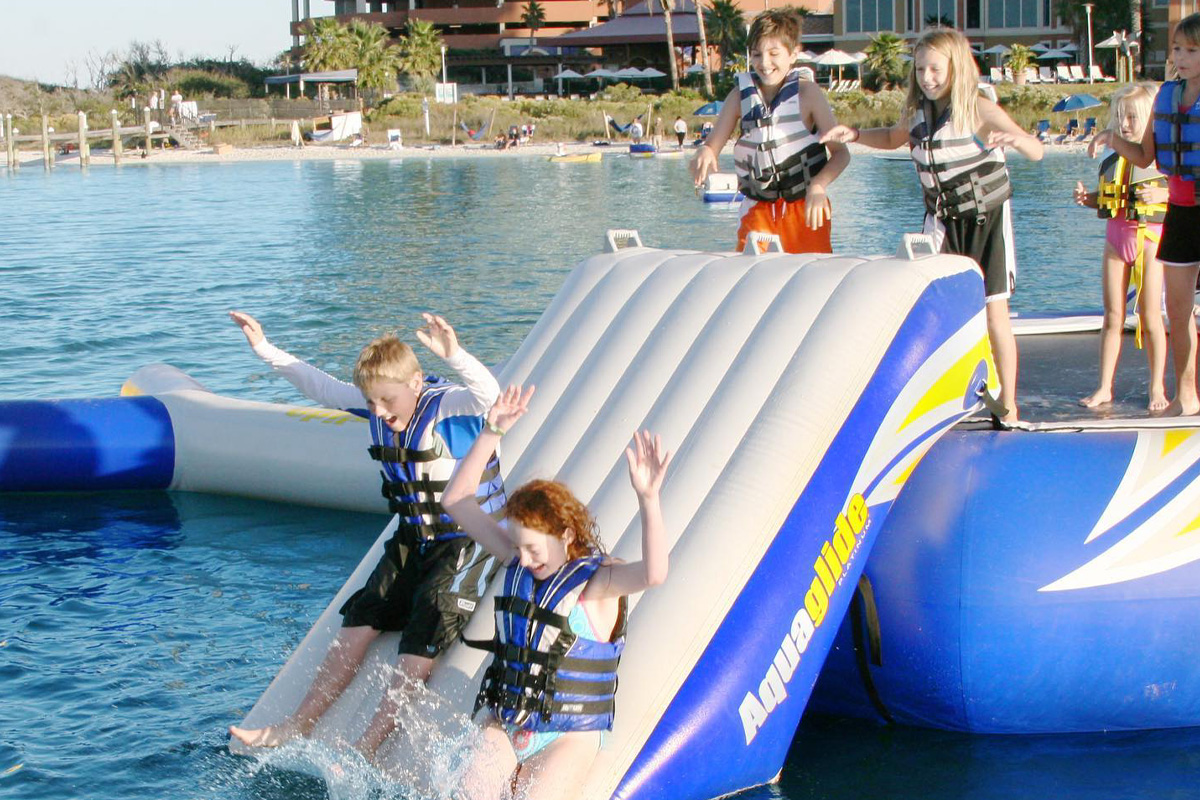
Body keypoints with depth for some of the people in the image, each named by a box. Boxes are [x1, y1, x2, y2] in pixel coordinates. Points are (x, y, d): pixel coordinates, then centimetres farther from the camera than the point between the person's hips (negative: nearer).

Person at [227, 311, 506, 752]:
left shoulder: (448, 405, -21)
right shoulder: (376, 407, 0)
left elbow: (488, 394, -43)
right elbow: (320, 386, 13)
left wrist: (454, 355, -60)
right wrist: (266, 349, 10)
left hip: (470, 541, -7)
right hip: (412, 541, 7)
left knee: (424, 634, -19)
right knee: (363, 617, -5)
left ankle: (368, 746, -24)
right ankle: (298, 725, -6)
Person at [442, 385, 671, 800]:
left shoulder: (597, 582, -13)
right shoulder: (517, 562, 4)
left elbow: (654, 574, -36)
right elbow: (457, 500, 6)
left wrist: (648, 498, -50)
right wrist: (492, 433, -5)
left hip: (568, 737, -4)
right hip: (503, 725, 4)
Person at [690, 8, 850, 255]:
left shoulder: (808, 94, -7)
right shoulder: (741, 95, 1)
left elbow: (840, 152, -7)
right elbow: (712, 145, 3)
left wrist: (819, 186, -25)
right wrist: (704, 155, -22)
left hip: (804, 207, -2)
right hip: (758, 208, 2)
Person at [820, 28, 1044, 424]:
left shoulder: (978, 110, -18)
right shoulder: (917, 112, -2)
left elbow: (1037, 152, -25)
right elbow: (892, 139, 23)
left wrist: (1014, 139, -48)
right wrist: (854, 134, 5)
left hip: (987, 219, -4)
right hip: (942, 221, 4)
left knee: (994, 313, -2)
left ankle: (1008, 405, 11)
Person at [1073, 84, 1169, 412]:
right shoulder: (1113, 158, 9)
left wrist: (1162, 194, -24)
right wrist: (1086, 197, 1)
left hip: (1150, 237, -5)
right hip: (1116, 237, 5)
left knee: (1150, 317, -1)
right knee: (1113, 316, 6)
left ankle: (1157, 388, 9)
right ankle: (1104, 387, 10)